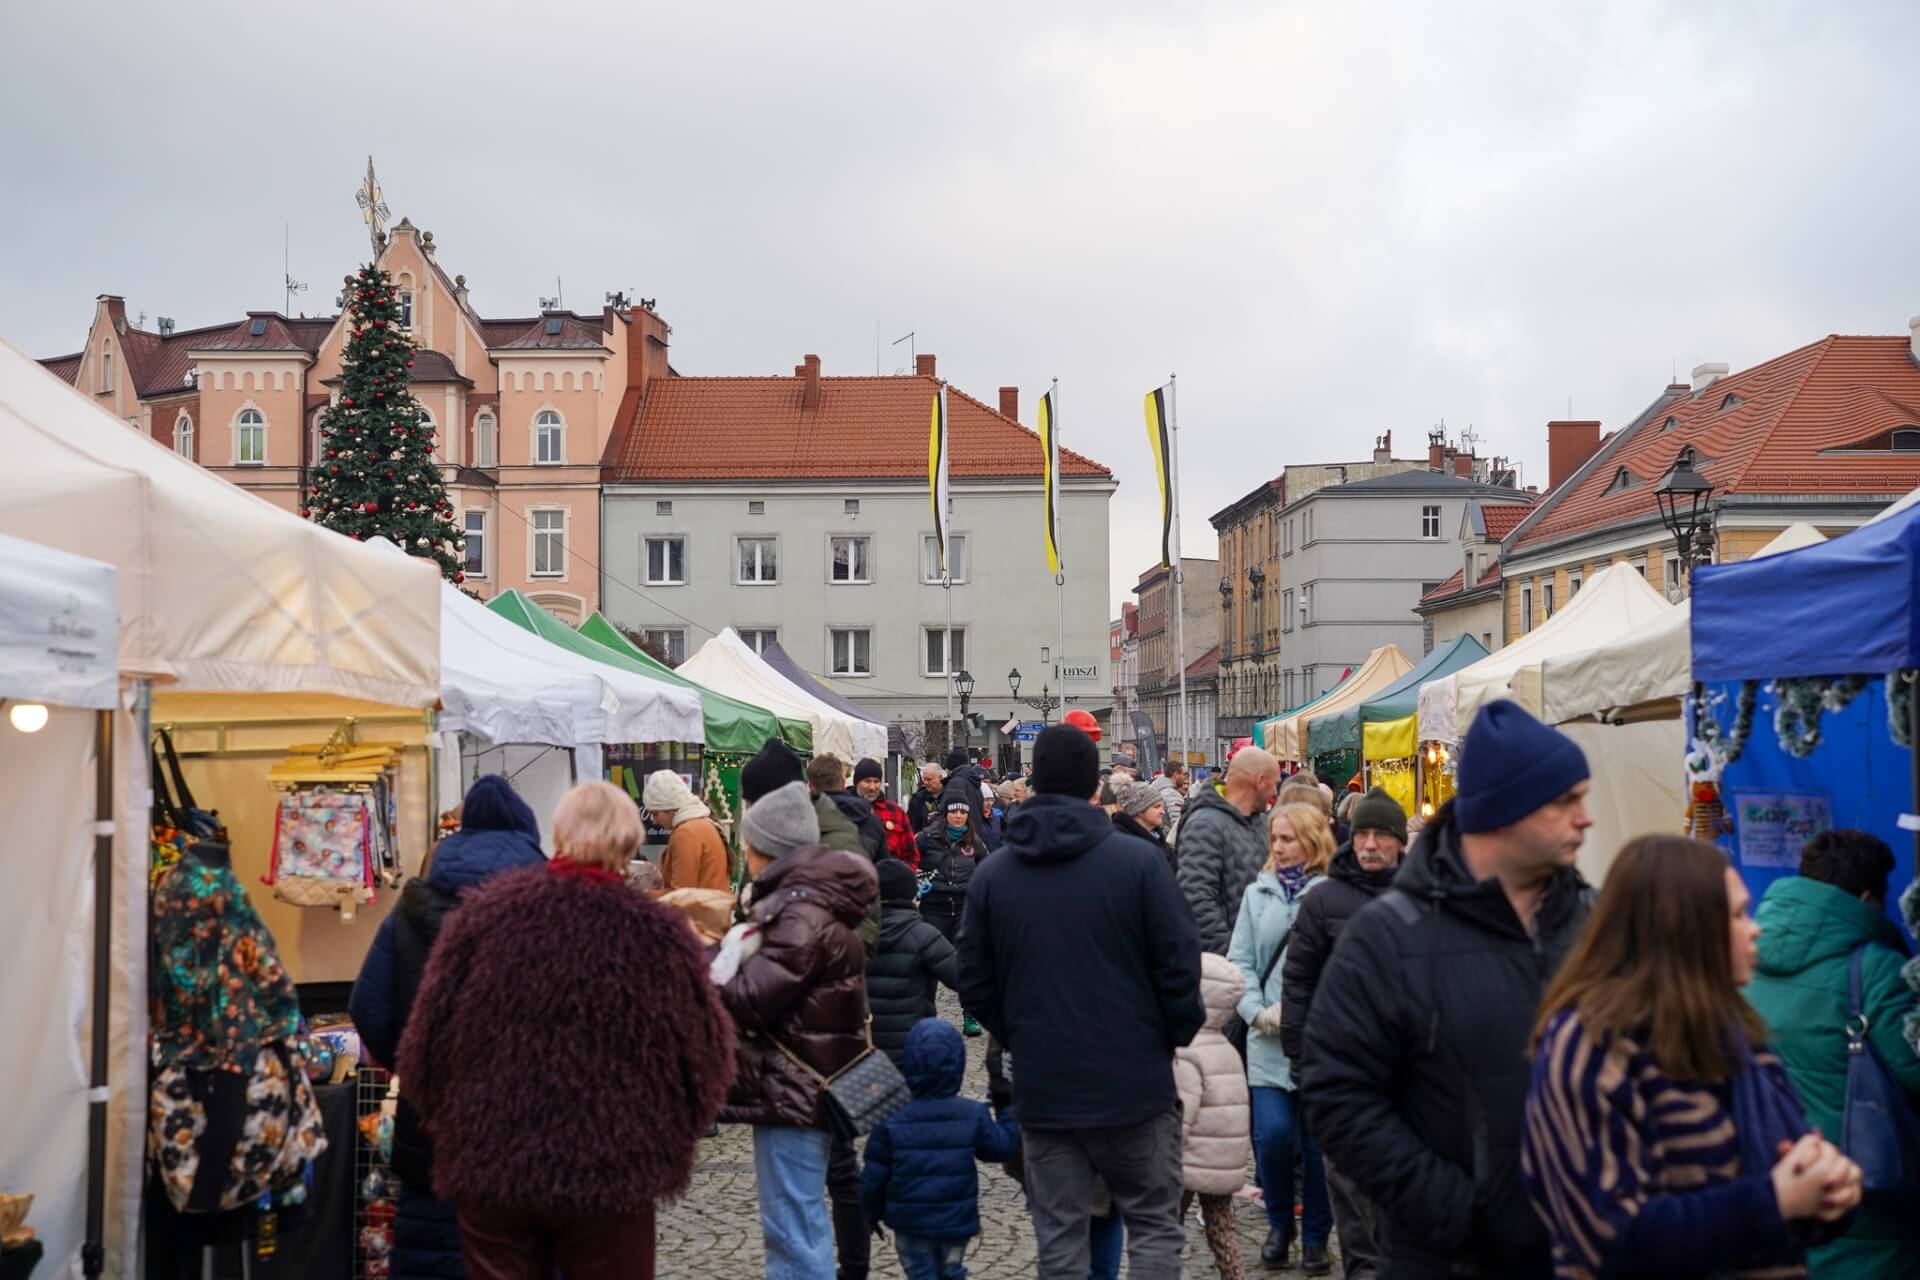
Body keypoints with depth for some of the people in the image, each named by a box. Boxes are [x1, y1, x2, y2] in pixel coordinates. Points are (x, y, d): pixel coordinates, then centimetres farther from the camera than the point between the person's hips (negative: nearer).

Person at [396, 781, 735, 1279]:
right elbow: (704, 1061, -3)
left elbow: (428, 1038, 0)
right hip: (609, 1171, -2)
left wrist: (449, 1124, 16)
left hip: (491, 1162, 2)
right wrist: (668, 1141, 15)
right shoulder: (656, 933, -8)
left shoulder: (486, 911, -4)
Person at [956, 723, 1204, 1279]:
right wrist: (1179, 1034, 7)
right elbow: (1179, 963, -10)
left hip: (1042, 1087, 3)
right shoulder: (1137, 860, -10)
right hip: (1133, 1080, -2)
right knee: (1154, 1225, 12)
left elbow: (974, 985, 3)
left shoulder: (991, 873, 0)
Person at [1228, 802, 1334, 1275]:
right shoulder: (1258, 893, 9)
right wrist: (1258, 1012, -7)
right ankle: (1278, 1224, 20)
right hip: (1269, 1039, 2)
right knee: (1273, 1134, -6)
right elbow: (1240, 960, 6)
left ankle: (1315, 1237, 25)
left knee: (1318, 1141, 5)